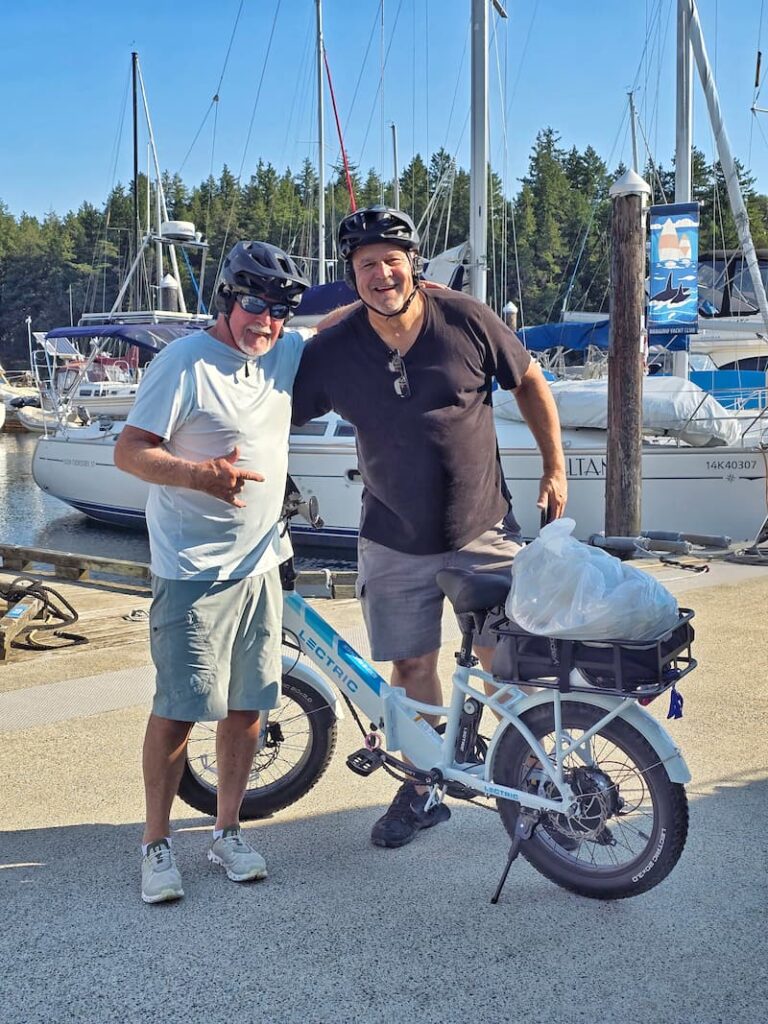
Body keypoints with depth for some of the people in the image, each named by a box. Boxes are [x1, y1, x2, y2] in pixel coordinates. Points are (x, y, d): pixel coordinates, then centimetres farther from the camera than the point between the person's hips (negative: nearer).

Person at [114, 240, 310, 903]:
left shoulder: (287, 355, 7)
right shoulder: (185, 363, -12)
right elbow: (129, 451, -14)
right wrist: (199, 474, -30)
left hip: (260, 564, 6)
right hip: (194, 573, -6)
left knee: (247, 706, 11)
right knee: (178, 711, -1)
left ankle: (228, 832, 26)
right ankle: (157, 844, 16)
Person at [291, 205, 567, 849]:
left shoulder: (467, 320, -10)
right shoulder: (333, 351, -9)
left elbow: (529, 383, 3)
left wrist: (555, 469, 4)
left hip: (484, 530, -1)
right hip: (395, 543, 1)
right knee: (412, 665, 9)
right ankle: (423, 789, 27)